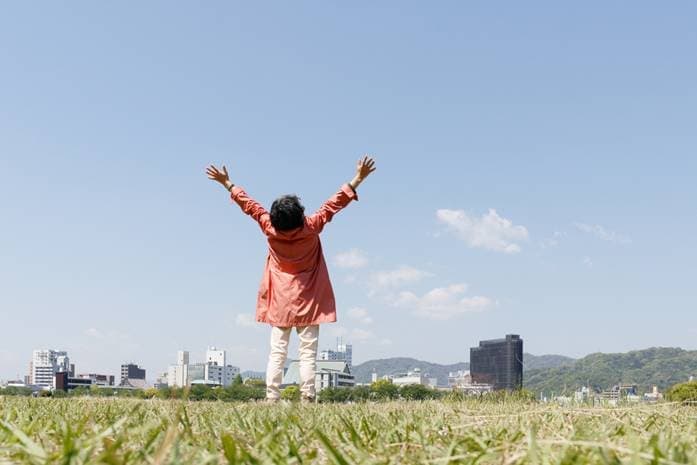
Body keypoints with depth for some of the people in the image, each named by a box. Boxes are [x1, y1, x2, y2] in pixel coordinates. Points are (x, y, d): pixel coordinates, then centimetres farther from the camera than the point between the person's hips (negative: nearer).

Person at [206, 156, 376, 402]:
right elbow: (336, 202, -10)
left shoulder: (270, 229, -10)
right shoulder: (311, 228, -14)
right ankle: (307, 398, -7)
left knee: (277, 352, 4)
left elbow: (248, 203, 2)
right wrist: (358, 179, -4)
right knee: (308, 353, -2)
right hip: (308, 302, -2)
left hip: (279, 302, 2)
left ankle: (272, 397, -1)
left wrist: (227, 183, 13)